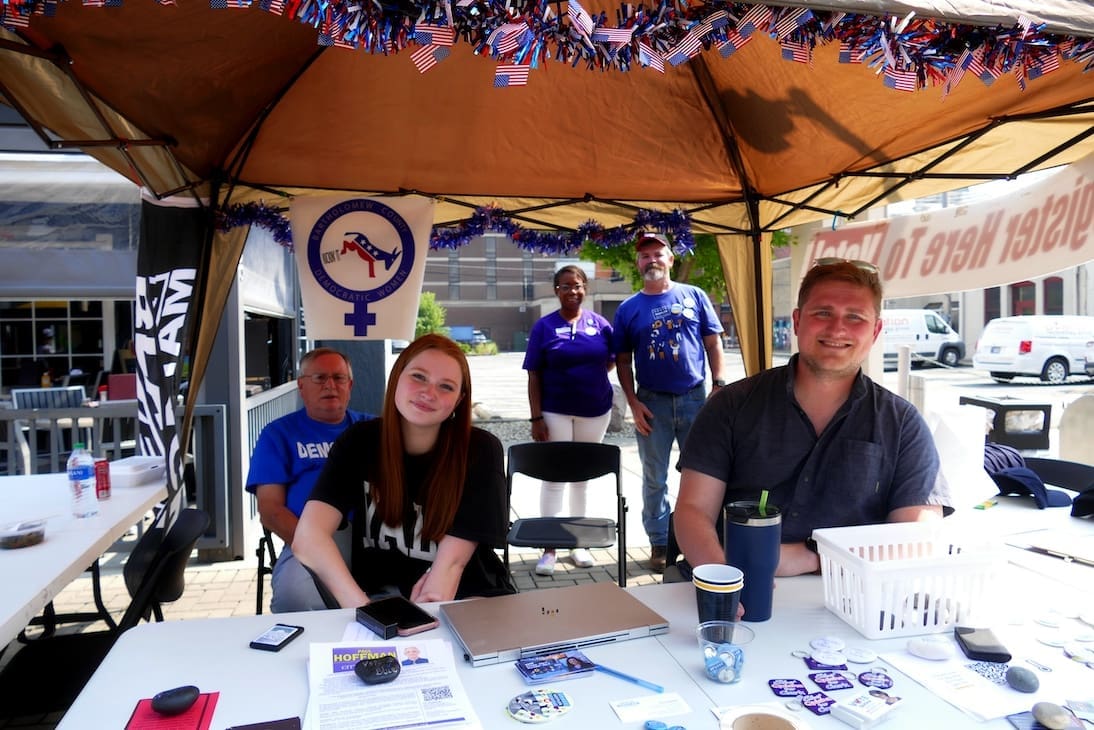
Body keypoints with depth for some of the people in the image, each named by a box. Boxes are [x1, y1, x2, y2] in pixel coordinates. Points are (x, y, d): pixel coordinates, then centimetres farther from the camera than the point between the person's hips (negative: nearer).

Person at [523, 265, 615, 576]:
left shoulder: (600, 323, 2)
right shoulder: (544, 326, -4)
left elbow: (612, 361, 14)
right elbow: (534, 375, -6)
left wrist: (591, 376, -3)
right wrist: (536, 417, -12)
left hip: (595, 411, 3)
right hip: (555, 412, -2)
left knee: (583, 476, 13)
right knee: (553, 477, 2)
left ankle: (578, 541, 25)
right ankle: (549, 547, 11)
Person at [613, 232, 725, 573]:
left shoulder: (694, 296, 3)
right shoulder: (628, 309, 3)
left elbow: (713, 343, 5)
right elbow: (623, 360, 4)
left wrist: (719, 386, -3)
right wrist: (633, 403, -5)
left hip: (695, 397, 0)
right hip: (652, 401, 0)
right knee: (655, 478, 8)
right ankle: (659, 543, 22)